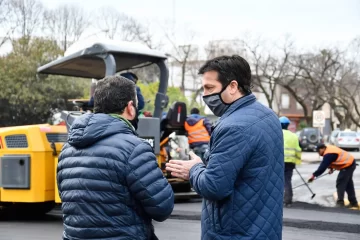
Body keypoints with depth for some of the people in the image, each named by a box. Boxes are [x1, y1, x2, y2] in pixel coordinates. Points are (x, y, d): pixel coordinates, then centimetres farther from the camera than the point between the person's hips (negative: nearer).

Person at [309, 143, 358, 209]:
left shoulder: (328, 154, -24)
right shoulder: (329, 148, 8)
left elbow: (323, 166, -24)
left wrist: (314, 175, -21)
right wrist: (331, 168, 7)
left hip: (347, 165, -11)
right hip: (351, 163, 11)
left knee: (340, 183, -8)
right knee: (348, 184, 16)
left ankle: (340, 203, -9)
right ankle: (354, 203, 23)